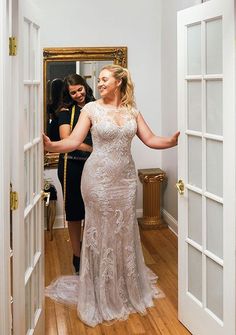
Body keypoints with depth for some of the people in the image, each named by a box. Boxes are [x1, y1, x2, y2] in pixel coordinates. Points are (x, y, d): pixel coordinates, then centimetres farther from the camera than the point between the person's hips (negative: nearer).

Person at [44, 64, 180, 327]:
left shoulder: (132, 111, 6)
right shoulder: (91, 109, -3)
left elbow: (151, 140, 4)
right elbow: (74, 141, -11)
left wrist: (175, 140, -14)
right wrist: (50, 145, -29)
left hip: (125, 178, 3)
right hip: (99, 177, -3)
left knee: (125, 232, 12)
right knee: (101, 233, 4)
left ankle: (129, 288, 30)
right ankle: (101, 295, 20)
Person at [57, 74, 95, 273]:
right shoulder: (66, 111, -3)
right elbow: (66, 139, -15)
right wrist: (91, 148, -26)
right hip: (71, 165, -3)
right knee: (75, 212, 5)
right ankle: (77, 256, 16)